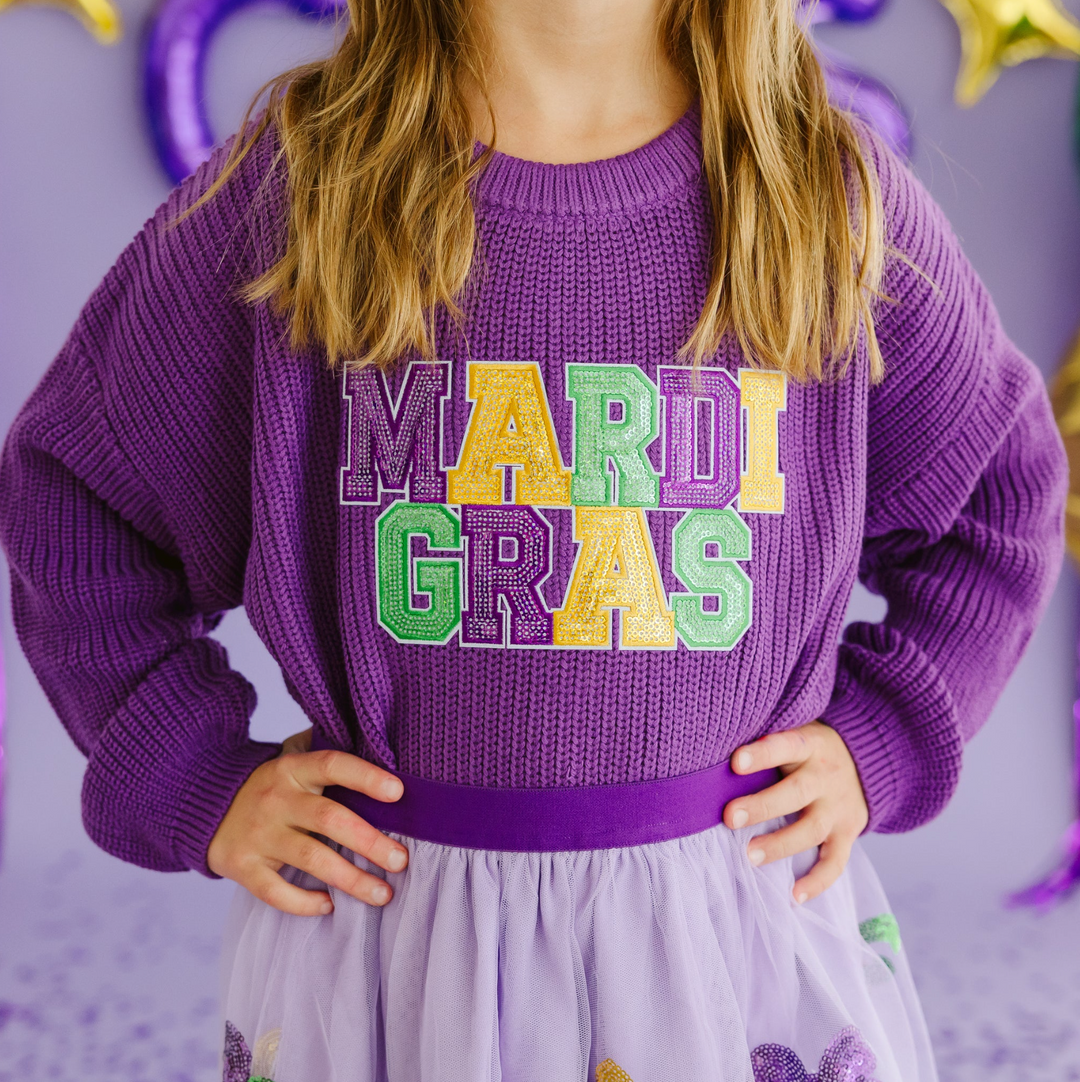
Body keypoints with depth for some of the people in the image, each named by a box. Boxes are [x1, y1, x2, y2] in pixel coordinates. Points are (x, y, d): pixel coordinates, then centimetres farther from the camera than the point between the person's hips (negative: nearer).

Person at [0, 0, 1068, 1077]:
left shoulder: (840, 195, -4)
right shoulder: (290, 179, -6)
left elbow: (999, 493, 10)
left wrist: (878, 736, -1)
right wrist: (193, 778, -3)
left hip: (745, 908, 1)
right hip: (385, 901, 0)